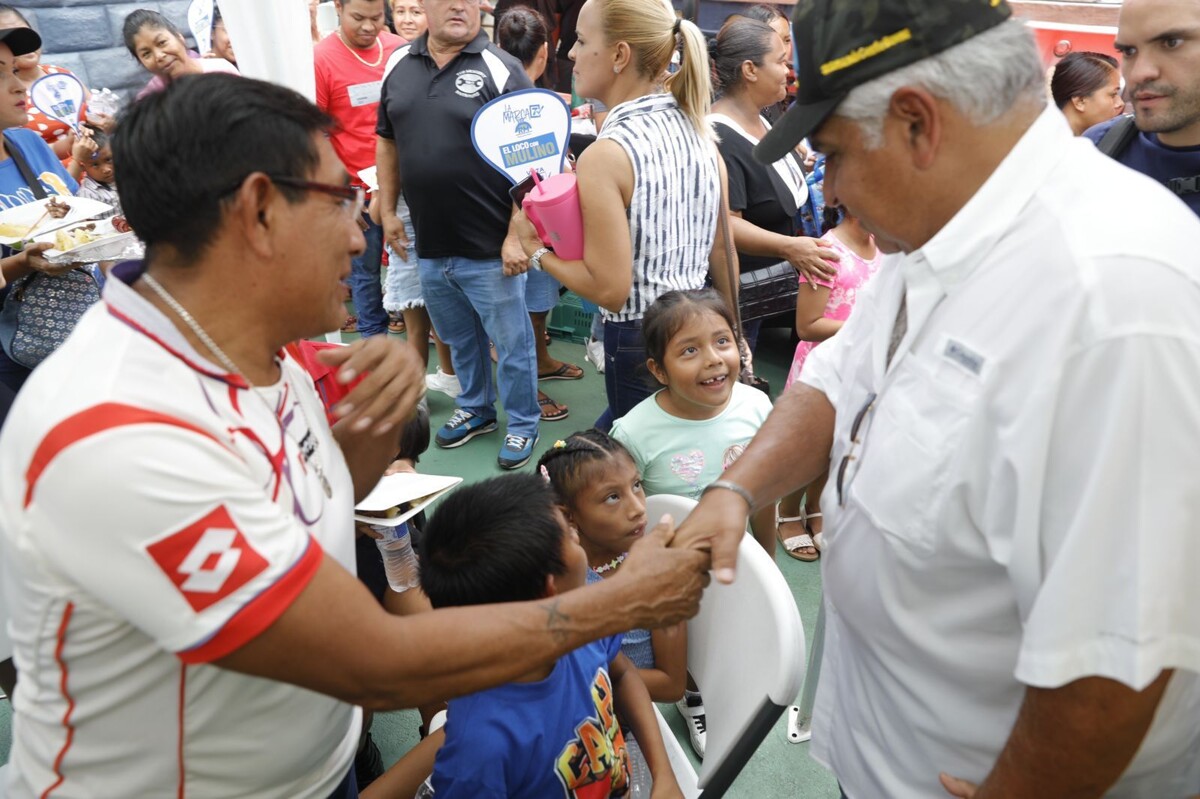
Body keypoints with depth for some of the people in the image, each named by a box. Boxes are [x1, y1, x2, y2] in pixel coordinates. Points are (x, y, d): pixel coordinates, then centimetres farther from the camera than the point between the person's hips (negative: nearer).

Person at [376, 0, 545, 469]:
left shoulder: (500, 70, -10)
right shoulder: (399, 66, 6)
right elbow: (388, 143, 16)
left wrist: (517, 235, -17)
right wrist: (389, 211, 13)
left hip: (490, 249, -5)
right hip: (429, 246, 5)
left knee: (511, 342, 9)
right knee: (459, 339, 21)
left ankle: (523, 424, 27)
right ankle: (476, 408, 41)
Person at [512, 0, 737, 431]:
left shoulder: (606, 155, -20)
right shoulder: (697, 129, 2)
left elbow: (609, 289, -21)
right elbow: (722, 248, 10)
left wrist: (536, 250, -5)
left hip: (640, 343, -7)